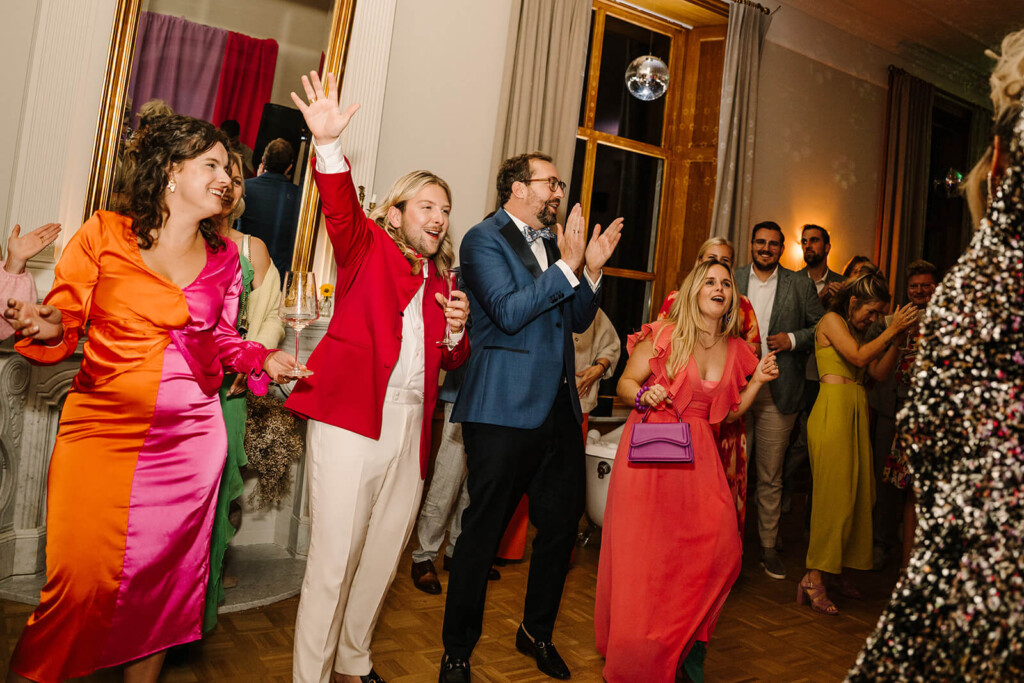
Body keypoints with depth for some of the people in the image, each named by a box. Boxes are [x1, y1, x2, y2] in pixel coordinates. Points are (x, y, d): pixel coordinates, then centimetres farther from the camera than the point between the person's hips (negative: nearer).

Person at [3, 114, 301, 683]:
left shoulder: (224, 258, 9)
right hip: (103, 429, -3)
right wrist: (48, 328, -20)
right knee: (81, 580, -4)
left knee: (162, 580, 10)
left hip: (189, 439, 3)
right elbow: (62, 325, 1)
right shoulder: (105, 233, 0)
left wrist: (262, 359, 0)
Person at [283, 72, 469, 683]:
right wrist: (329, 144, -34)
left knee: (384, 554, 13)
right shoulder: (368, 248, 4)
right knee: (335, 556, -5)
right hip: (351, 417, -5)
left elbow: (451, 363, 22)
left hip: (410, 426, 6)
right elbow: (341, 209, -18)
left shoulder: (443, 281, 18)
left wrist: (457, 332, 1)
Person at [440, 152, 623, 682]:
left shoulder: (553, 243, 17)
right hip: (505, 410, -7)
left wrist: (592, 270, 2)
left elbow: (578, 320, 17)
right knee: (482, 534, 2)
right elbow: (508, 312, -19)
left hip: (559, 409, 8)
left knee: (562, 525, 15)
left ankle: (537, 632, 37)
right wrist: (567, 266, -18)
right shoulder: (484, 240, -5)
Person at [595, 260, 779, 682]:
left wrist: (757, 381, 5)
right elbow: (625, 384, 1)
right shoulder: (664, 334, -2)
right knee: (642, 550, -4)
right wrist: (643, 395, -19)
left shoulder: (735, 350, 11)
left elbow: (727, 413, 16)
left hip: (698, 456, 4)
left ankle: (687, 646, 14)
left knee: (720, 544, -9)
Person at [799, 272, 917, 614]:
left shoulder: (858, 331, 23)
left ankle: (837, 571, 14)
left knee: (855, 492, 6)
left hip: (856, 412, 8)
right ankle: (814, 578, -5)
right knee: (833, 492, -10)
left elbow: (879, 371, 15)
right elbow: (859, 357, -14)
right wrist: (891, 330, -9)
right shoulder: (831, 320, -1)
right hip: (833, 409, -8)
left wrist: (897, 340, 5)